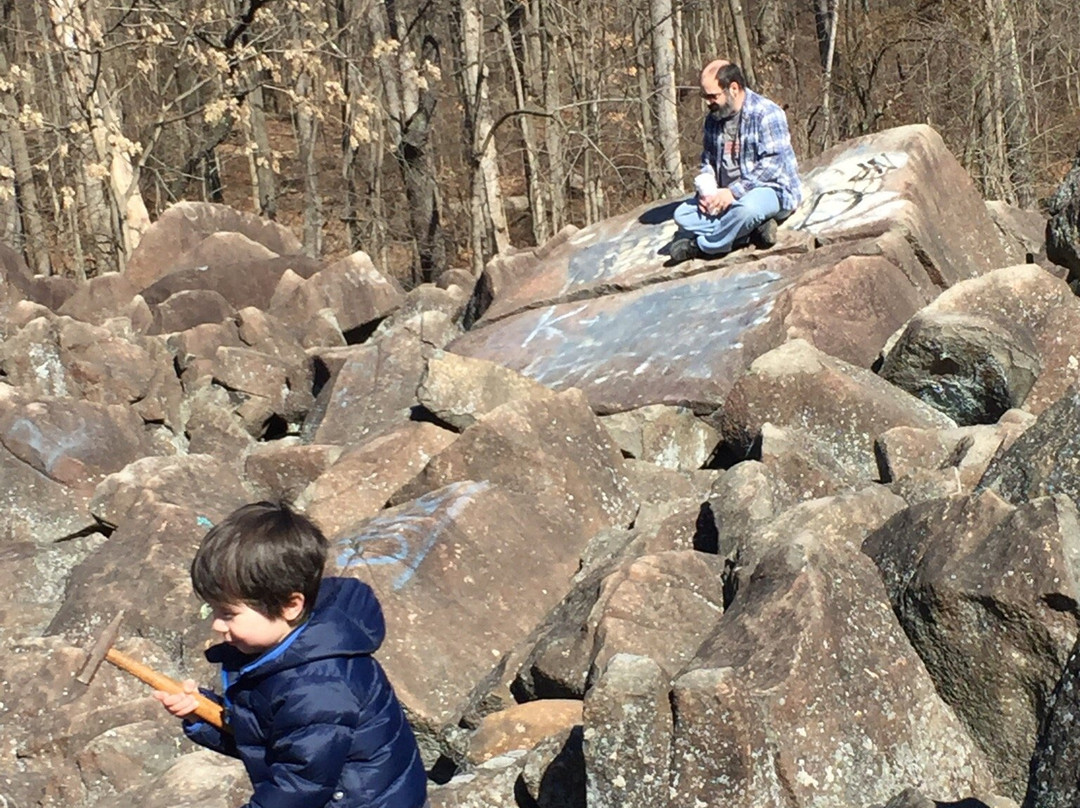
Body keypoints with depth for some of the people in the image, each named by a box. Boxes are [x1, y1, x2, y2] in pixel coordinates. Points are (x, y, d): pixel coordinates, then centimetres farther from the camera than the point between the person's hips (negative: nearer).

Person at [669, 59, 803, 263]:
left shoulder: (766, 114, -15)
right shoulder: (713, 120, 8)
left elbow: (773, 165, -22)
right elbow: (708, 161, 16)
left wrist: (733, 192, -27)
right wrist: (706, 190, -6)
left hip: (773, 191, -8)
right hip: (728, 195, 8)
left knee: (748, 207, -41)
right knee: (682, 214, -9)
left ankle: (701, 246, -17)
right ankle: (752, 230, -17)